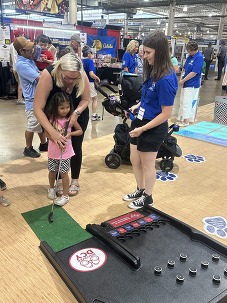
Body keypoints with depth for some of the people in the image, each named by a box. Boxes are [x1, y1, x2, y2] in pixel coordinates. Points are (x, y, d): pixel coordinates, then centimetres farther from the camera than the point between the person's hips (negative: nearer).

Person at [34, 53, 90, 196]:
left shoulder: (82, 76, -29)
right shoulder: (48, 75, -36)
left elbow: (86, 99, -13)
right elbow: (38, 108, -36)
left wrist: (76, 113, -33)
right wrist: (52, 132, -45)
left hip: (78, 114, 1)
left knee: (75, 147, 4)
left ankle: (75, 181, 21)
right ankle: (60, 180, 21)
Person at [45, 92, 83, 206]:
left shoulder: (70, 118, -12)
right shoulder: (51, 118, -10)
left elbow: (80, 131, -2)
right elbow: (47, 133, -6)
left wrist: (70, 134, -19)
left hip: (65, 151, -2)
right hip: (53, 151, 2)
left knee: (64, 173, 4)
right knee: (52, 171, 17)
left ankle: (65, 195, 19)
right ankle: (51, 188, 44)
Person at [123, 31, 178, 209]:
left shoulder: (166, 79, -25)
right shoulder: (154, 72, 1)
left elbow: (166, 113, -23)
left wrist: (142, 129, -21)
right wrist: (138, 106, 4)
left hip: (153, 129, -8)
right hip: (140, 122, 9)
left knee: (147, 164, 11)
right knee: (134, 160, 20)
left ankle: (147, 198, 34)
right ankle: (140, 190, 43)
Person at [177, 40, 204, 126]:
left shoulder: (199, 58, -16)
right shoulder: (190, 56, 8)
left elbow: (194, 73, -21)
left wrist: (183, 80, -14)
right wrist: (181, 79, 1)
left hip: (192, 85, -8)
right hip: (185, 83, 9)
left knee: (187, 102, -6)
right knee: (183, 102, 15)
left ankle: (186, 121, 3)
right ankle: (183, 118, 28)